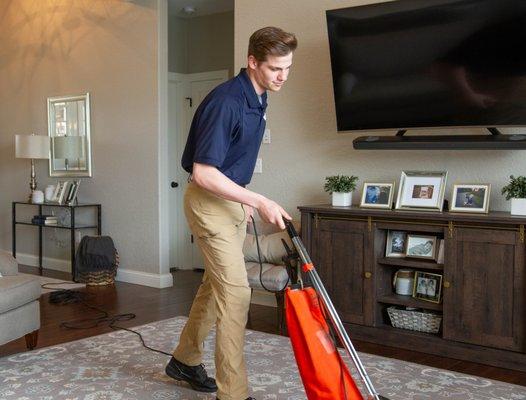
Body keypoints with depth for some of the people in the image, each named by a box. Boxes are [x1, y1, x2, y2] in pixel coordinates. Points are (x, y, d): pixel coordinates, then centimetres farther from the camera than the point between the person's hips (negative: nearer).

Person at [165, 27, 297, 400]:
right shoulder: (226, 102, -24)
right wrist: (260, 201, -26)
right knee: (236, 291, -11)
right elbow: (203, 173, -27)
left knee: (216, 285, 16)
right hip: (209, 202, -9)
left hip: (232, 201, 9)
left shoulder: (257, 99, 6)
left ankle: (185, 360, 33)